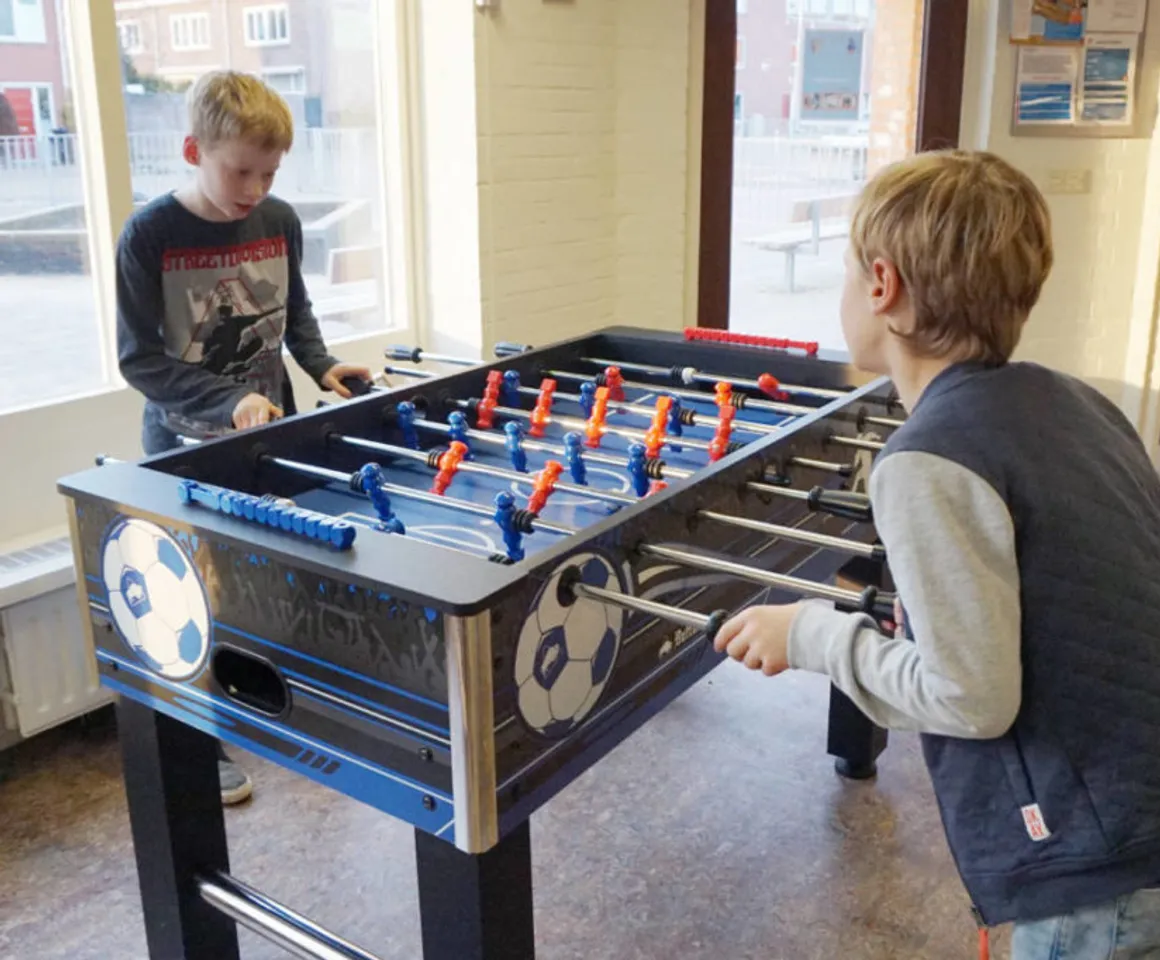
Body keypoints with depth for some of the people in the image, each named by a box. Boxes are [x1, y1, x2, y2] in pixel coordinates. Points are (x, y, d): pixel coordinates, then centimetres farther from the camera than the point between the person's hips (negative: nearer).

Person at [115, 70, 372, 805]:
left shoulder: (280, 223, -2)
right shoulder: (150, 236, -16)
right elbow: (141, 358, -16)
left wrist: (323, 366, -4)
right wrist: (229, 404, -27)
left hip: (274, 429, 4)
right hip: (187, 446, -4)